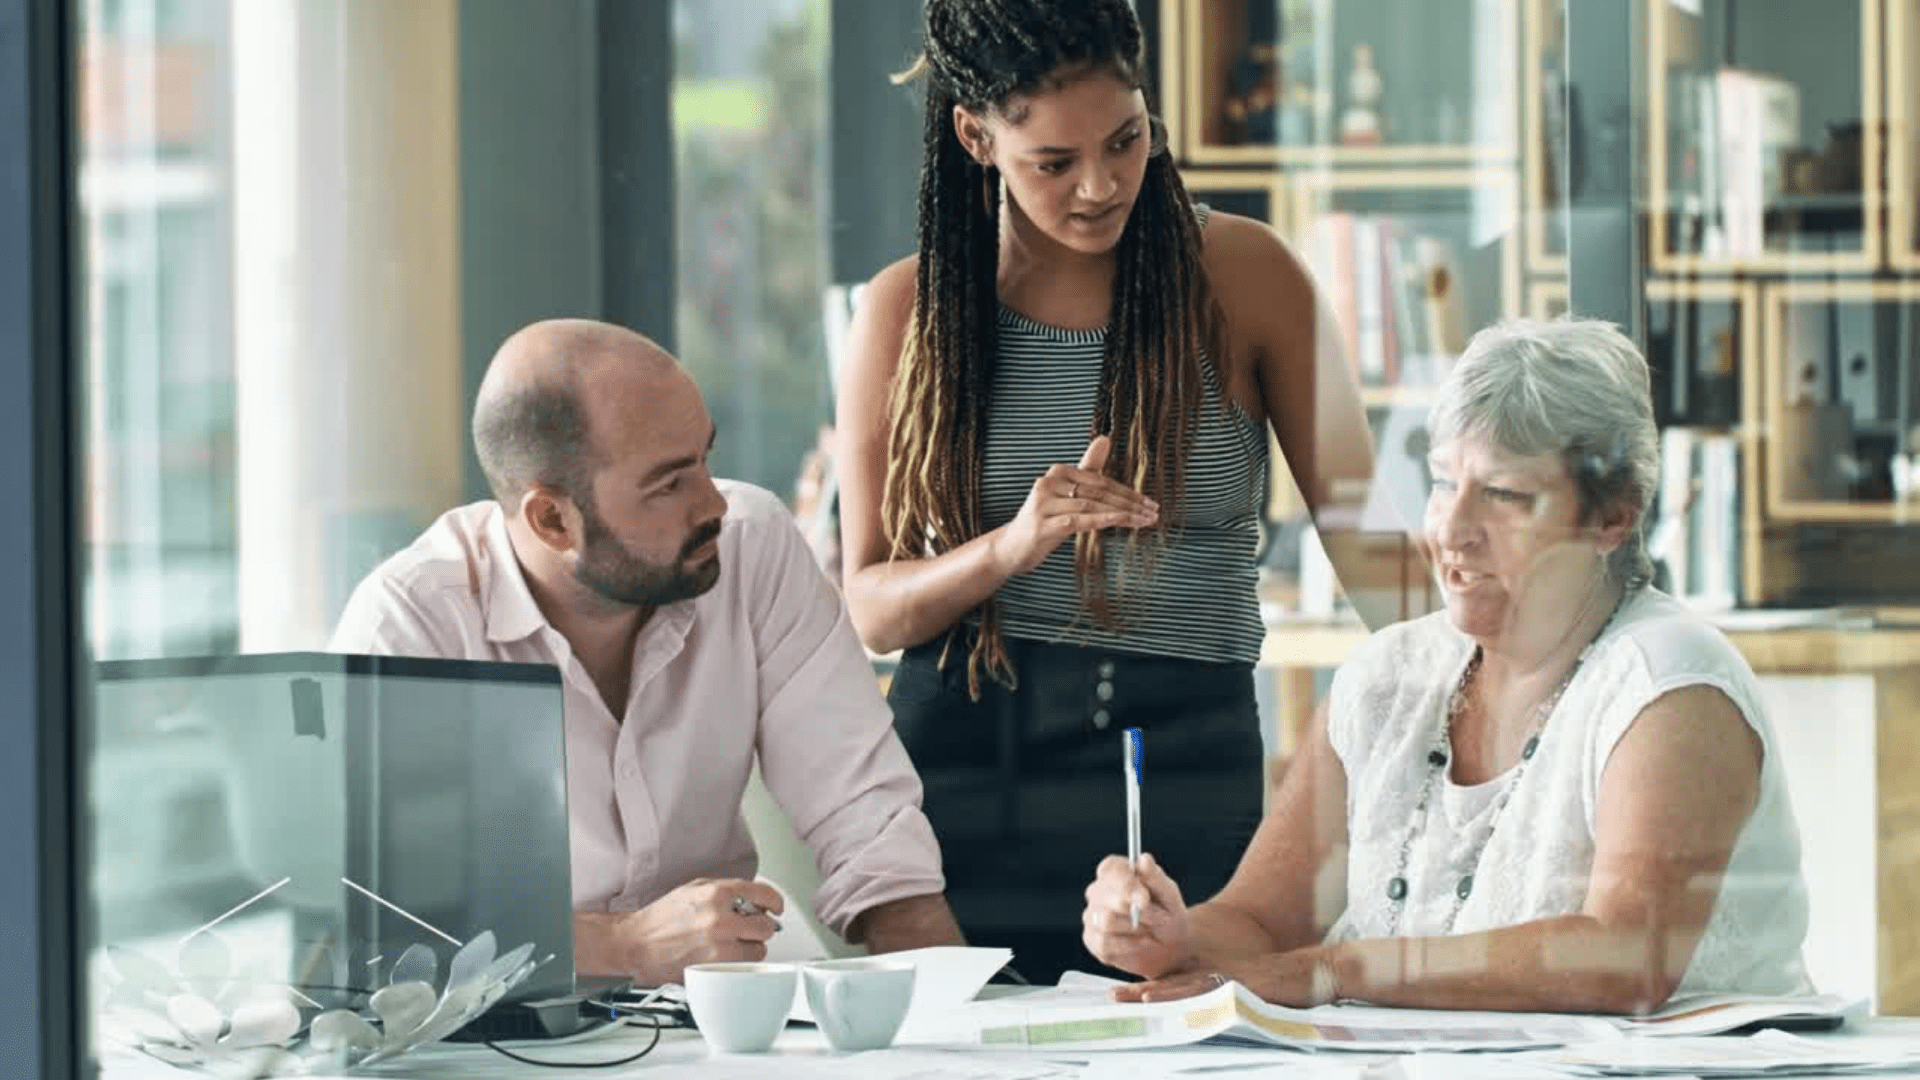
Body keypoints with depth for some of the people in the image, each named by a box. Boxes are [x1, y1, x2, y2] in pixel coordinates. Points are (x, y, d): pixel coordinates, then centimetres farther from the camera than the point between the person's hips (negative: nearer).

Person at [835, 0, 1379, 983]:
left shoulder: (1240, 276, 1)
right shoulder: (908, 310, 4)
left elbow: (1362, 538, 4)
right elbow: (870, 609, 3)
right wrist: (1011, 548, -16)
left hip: (1186, 769, -1)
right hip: (962, 766, 1)